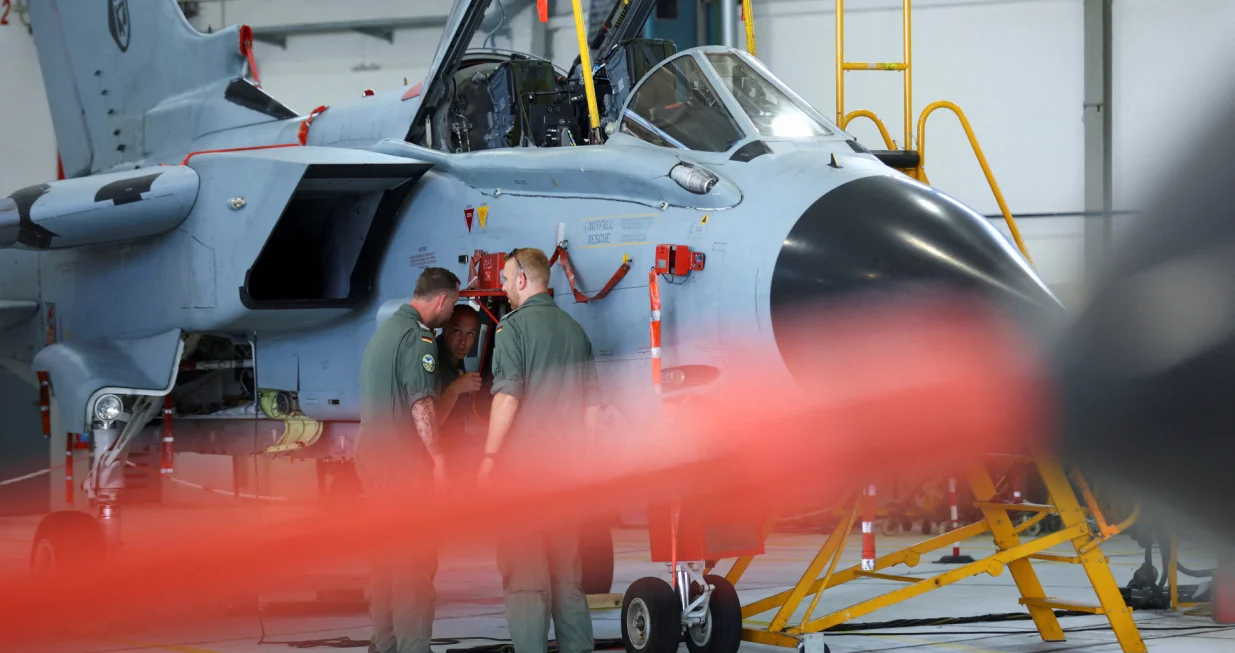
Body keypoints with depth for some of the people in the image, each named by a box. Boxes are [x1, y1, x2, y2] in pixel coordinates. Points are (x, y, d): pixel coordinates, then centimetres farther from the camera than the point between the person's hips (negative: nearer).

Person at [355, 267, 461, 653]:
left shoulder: (384, 331, 18)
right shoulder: (418, 337, -13)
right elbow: (421, 404, -20)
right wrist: (438, 457, -18)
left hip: (372, 455, 9)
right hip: (404, 461, -9)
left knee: (386, 556, 14)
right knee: (414, 559, -9)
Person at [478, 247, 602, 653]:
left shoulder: (514, 327, -8)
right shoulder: (575, 331, 13)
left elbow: (507, 396, -16)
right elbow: (593, 402, 15)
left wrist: (489, 458, -12)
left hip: (522, 464, -7)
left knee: (523, 573, -6)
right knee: (568, 571, 13)